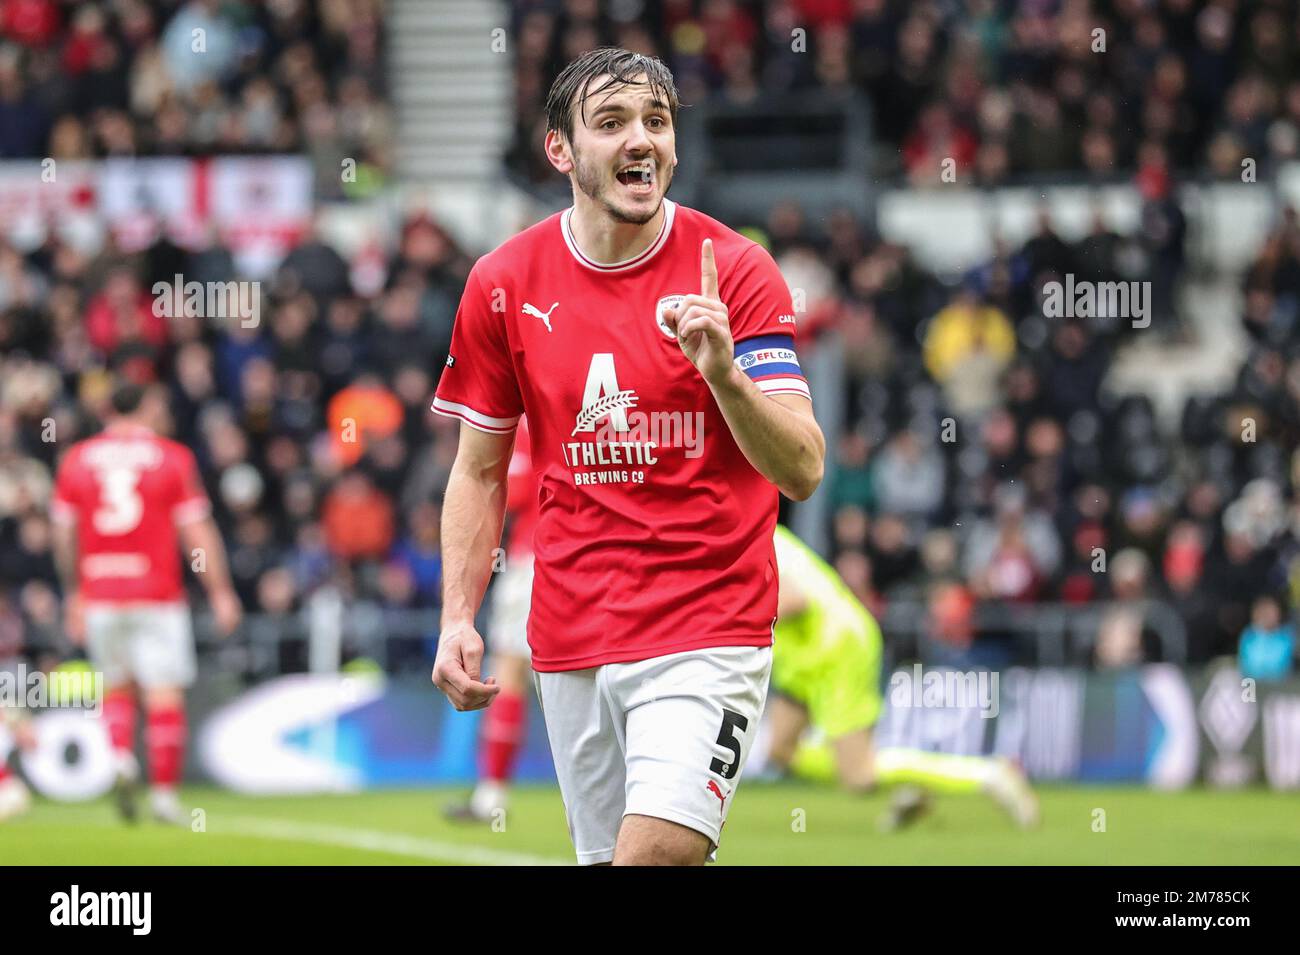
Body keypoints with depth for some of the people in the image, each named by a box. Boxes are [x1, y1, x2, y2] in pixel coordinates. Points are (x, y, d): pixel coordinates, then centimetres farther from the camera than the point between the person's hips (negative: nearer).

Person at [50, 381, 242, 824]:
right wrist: (221, 594, 1)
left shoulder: (77, 459, 5)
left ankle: (120, 759, -6)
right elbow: (197, 533, -5)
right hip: (157, 597, -3)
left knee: (117, 686, 18)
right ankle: (165, 794, -1)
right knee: (164, 695, 1)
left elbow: (64, 535, 9)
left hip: (99, 597, 3)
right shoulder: (173, 458, -3)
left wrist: (73, 595, 20)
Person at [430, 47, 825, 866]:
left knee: (655, 855, -20)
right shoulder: (503, 284, 3)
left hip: (707, 635, -4)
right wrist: (458, 620, 2)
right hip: (571, 639, 4)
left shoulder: (734, 270, -6)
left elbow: (802, 473, -12)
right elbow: (480, 470, 13)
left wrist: (723, 373, -29)